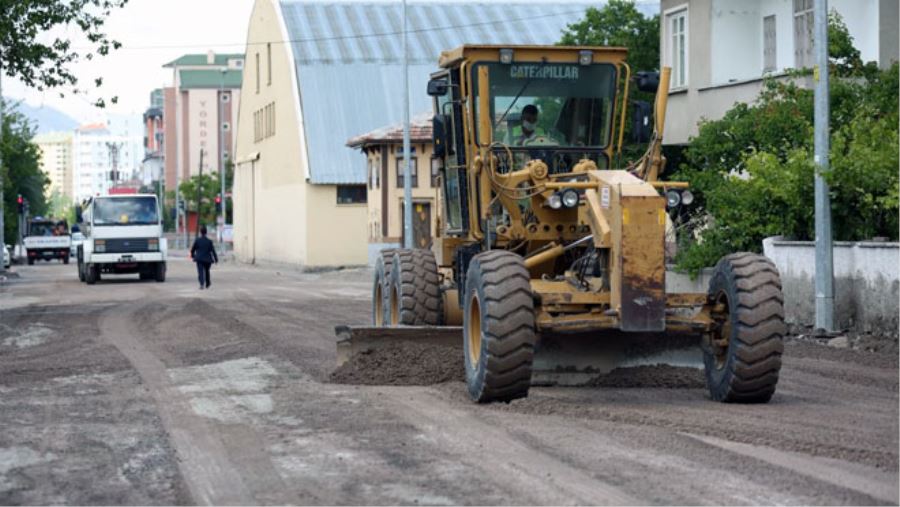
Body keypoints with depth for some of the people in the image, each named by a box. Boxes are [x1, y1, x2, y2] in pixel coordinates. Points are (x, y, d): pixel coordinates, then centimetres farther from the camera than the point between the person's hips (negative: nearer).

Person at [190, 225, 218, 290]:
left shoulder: (197, 240, -5)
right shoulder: (209, 241, -4)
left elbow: (192, 249, 3)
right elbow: (213, 251, -4)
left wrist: (192, 255, 24)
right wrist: (216, 259, 2)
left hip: (199, 259, -2)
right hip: (207, 259, 2)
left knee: (200, 272, -6)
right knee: (207, 271, 21)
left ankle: (202, 284, -26)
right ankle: (207, 284, 34)